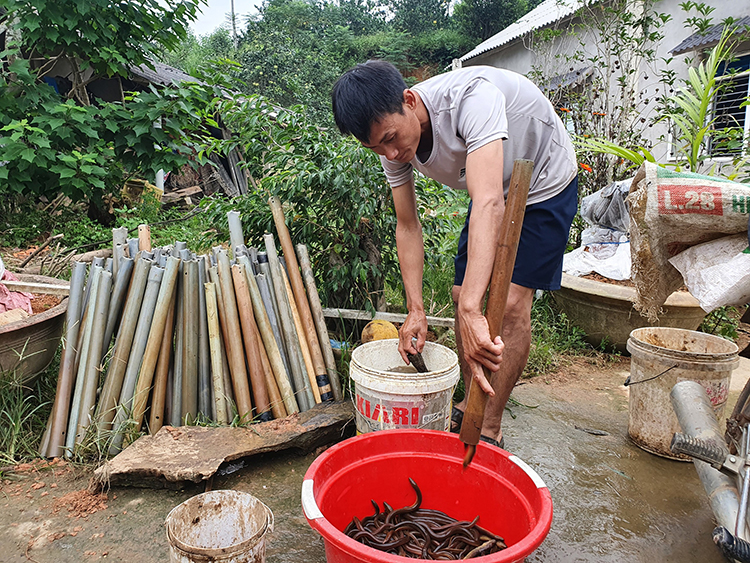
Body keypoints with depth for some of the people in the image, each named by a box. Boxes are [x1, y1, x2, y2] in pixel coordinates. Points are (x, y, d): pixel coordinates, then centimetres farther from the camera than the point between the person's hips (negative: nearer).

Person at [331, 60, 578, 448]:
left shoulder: (471, 96, -40)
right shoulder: (392, 142, -17)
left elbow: (489, 204, -52)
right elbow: (407, 226, -9)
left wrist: (471, 311, -61)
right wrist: (415, 310, -15)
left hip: (546, 184, -6)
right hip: (493, 189, 6)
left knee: (512, 303, -15)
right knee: (462, 294, 2)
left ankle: (490, 429, 0)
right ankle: (471, 403, 21)